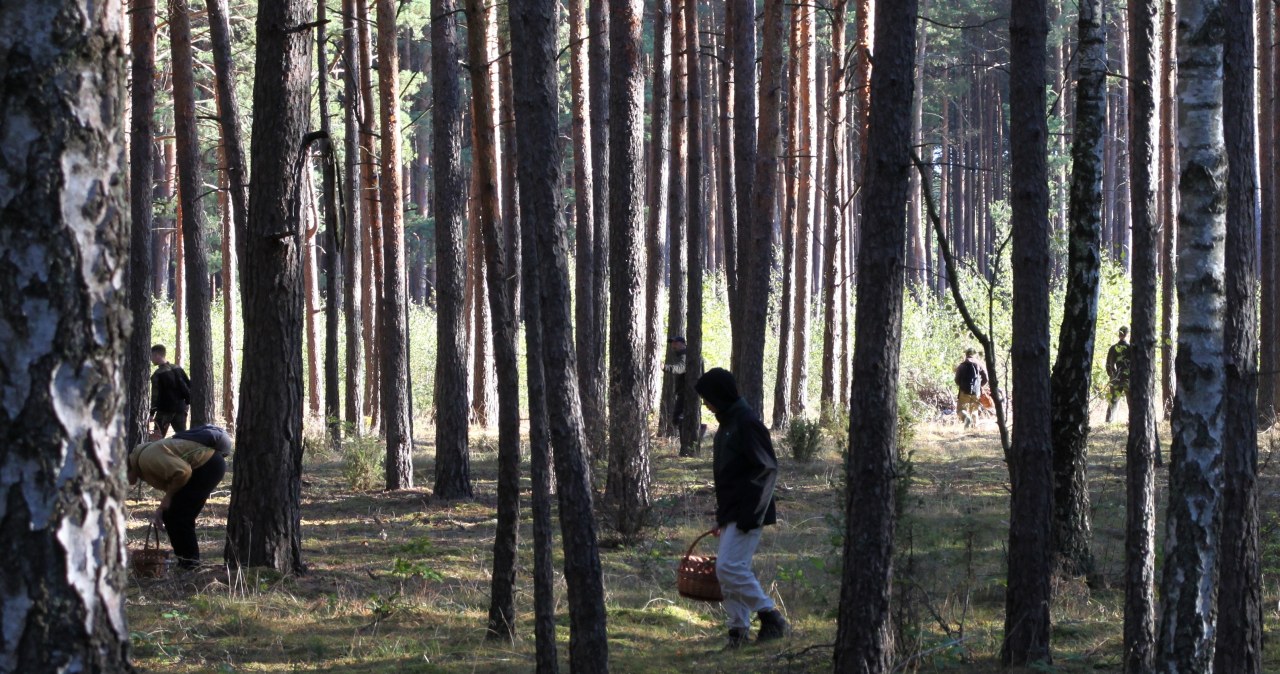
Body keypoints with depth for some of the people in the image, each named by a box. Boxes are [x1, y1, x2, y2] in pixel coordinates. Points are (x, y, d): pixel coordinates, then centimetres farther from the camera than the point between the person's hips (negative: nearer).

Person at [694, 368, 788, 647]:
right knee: (728, 571, 9)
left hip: (746, 514, -10)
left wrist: (752, 514, -21)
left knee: (729, 567, -15)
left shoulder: (747, 424, -16)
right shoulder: (727, 422, 15)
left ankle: (770, 615, -5)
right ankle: (739, 629, 14)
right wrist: (721, 516, 22)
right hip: (731, 513, 10)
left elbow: (768, 469, -19)